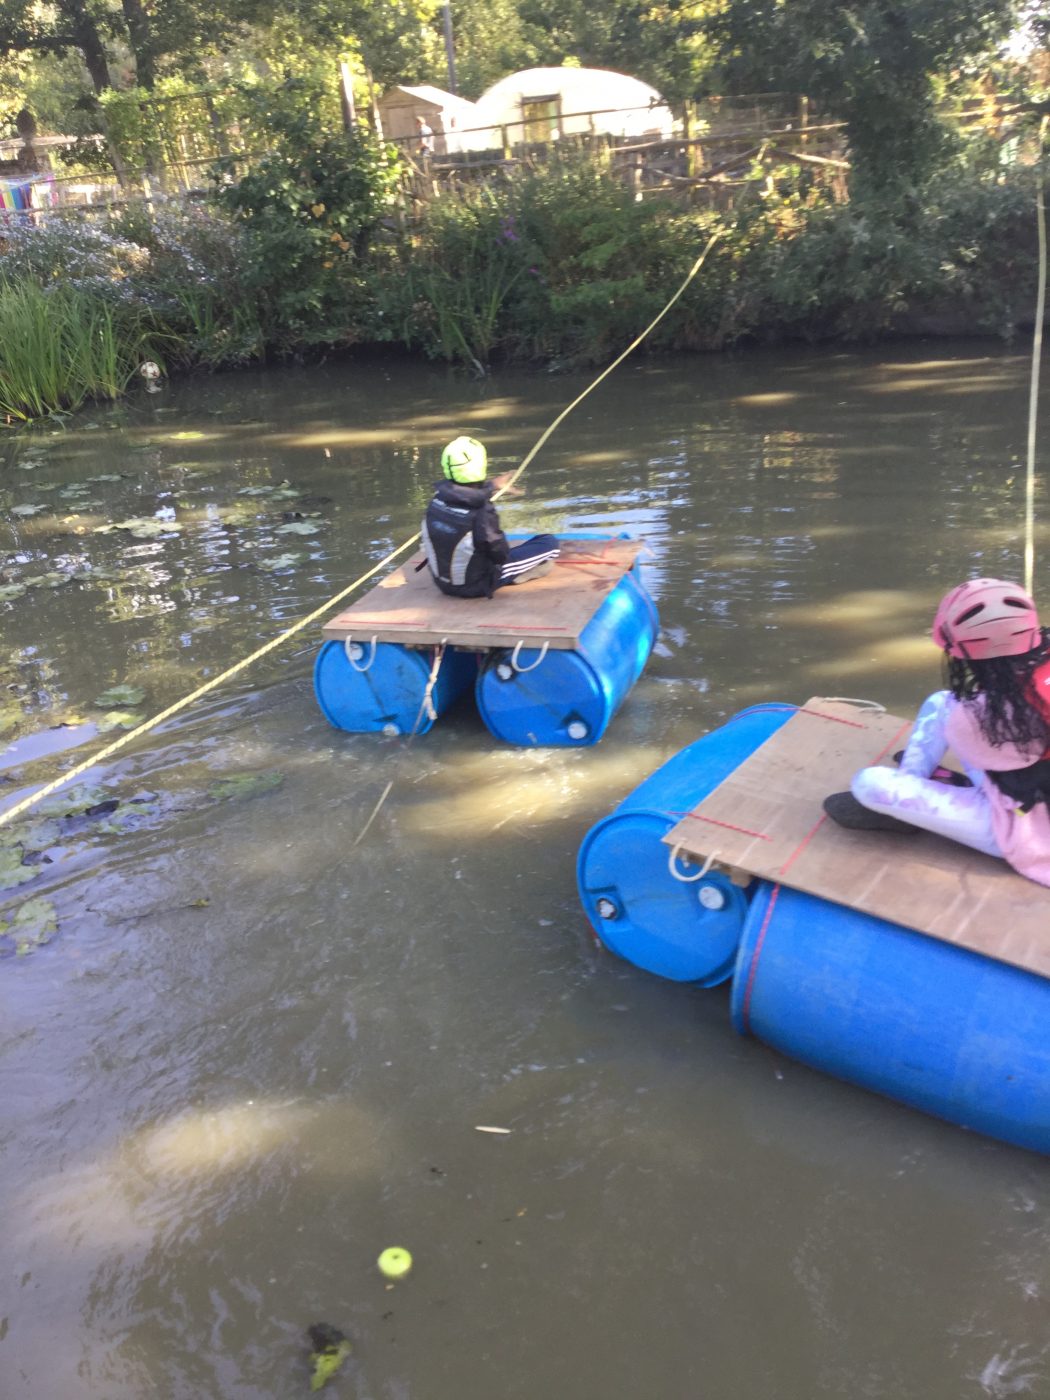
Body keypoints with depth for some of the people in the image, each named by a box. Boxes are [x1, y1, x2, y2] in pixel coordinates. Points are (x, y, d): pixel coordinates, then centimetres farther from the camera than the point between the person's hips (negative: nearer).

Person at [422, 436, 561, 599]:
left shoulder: (438, 499, -13)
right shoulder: (483, 511, -32)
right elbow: (501, 555, -17)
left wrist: (491, 486, 30)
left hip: (442, 582, 6)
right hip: (475, 586, -6)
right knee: (550, 543, -2)